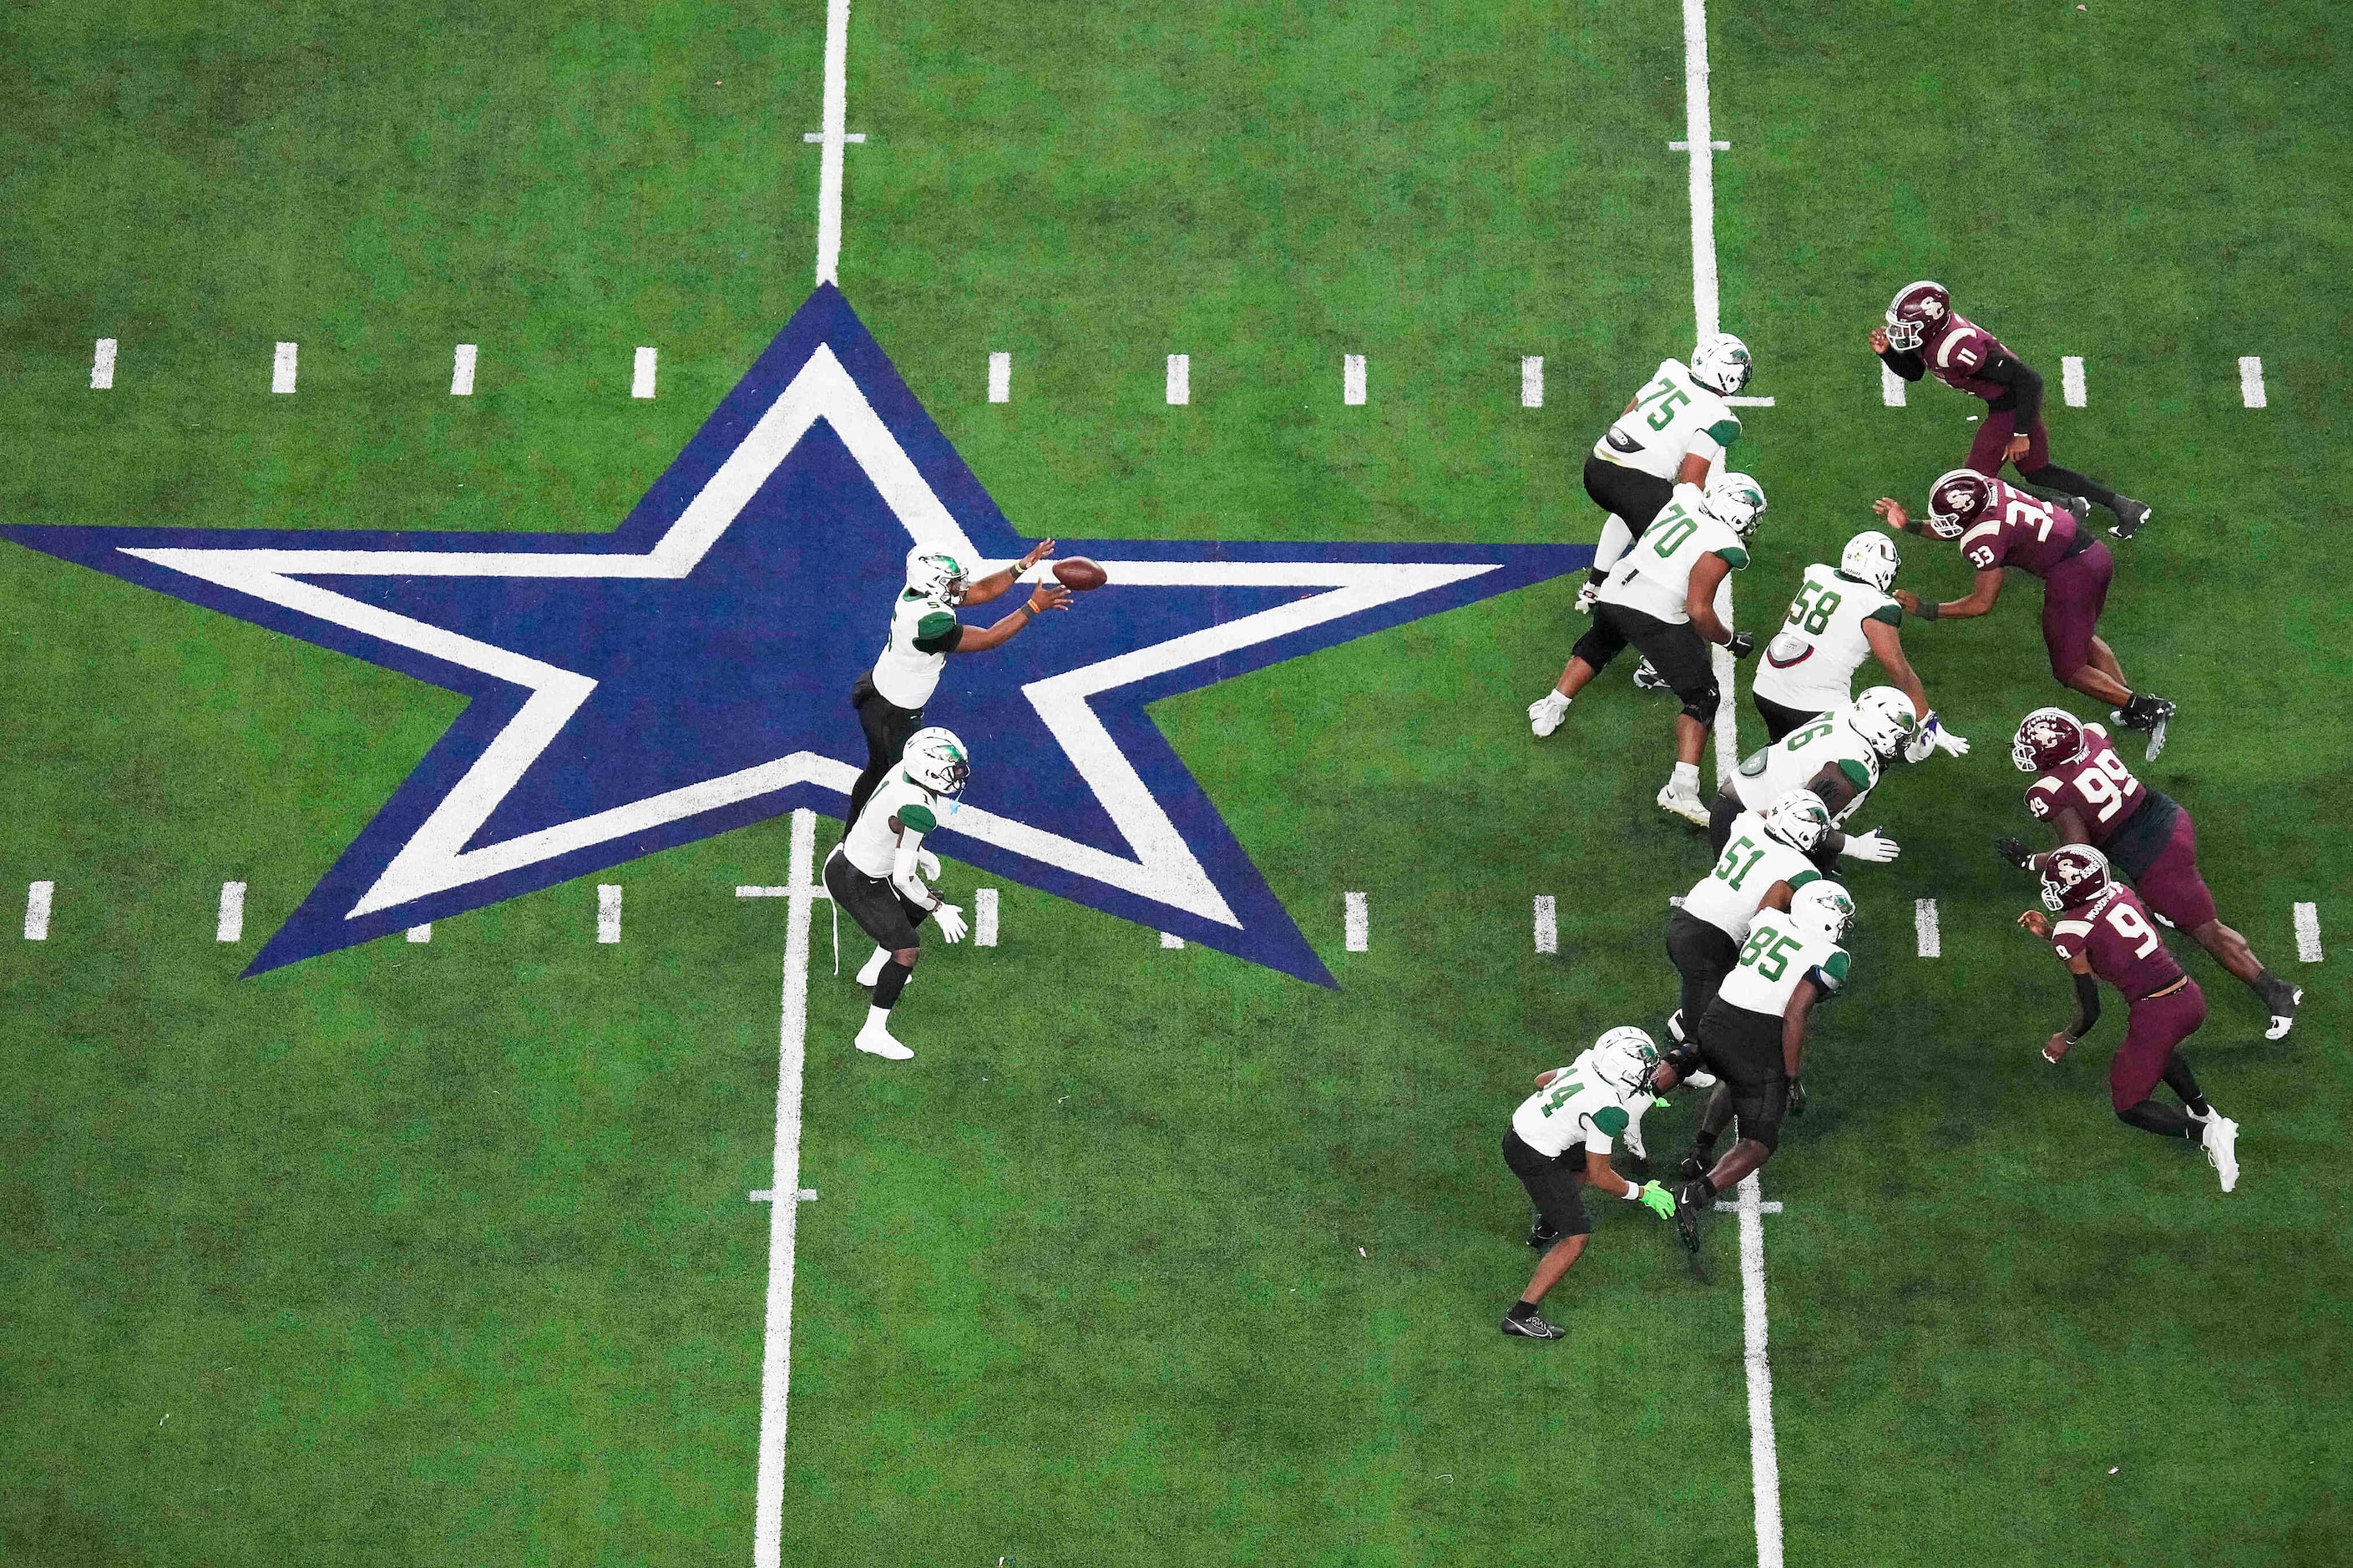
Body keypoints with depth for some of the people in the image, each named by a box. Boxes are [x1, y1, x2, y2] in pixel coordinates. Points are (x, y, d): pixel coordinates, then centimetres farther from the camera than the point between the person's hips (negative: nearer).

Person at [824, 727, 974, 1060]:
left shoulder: (905, 771, -6)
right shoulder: (917, 810, -33)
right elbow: (903, 877, -32)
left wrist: (920, 854, 13)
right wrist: (939, 909, -20)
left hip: (851, 855, 10)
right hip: (855, 883, -10)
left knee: (918, 906, 28)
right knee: (908, 948, -9)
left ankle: (874, 970, 44)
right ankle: (873, 1033, -3)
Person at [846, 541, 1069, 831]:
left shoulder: (921, 592, -10)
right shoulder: (929, 621, -37)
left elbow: (981, 591, -1)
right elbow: (988, 639, -29)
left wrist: (1023, 565, -10)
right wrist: (1034, 607, -26)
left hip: (877, 694, 9)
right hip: (892, 716, -9)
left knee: (880, 768, 28)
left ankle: (852, 834, 47)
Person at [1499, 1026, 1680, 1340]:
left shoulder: (1589, 1064, -2)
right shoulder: (1608, 1111, -25)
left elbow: (1542, 1079, 19)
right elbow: (1600, 1177, -15)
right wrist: (1642, 1193, -2)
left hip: (1521, 1125, 9)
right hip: (1535, 1158, -9)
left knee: (1584, 1163, 33)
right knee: (1577, 1237, -4)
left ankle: (1544, 1230, 50)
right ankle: (1521, 1314, -4)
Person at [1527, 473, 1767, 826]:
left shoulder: (1685, 498, 8)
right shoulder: (1723, 546, -11)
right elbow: (1698, 611, -12)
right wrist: (1730, 640, 3)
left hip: (1613, 594, 7)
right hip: (1656, 615, -7)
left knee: (1597, 647, 39)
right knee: (1702, 697, 3)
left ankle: (1551, 709, 43)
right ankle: (1681, 786, -9)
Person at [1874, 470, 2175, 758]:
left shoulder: (1983, 539, -19)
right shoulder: (1986, 487, 4)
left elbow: (1983, 603, -11)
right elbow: (1955, 529, 23)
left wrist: (1925, 611, -5)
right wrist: (1907, 525, 17)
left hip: (2069, 575, -9)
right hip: (2096, 552, 9)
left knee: (2069, 669, 6)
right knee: (2083, 638, 29)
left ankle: (2145, 707, -4)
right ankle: (2133, 708, 19)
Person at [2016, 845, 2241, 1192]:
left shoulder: (2070, 931, -11)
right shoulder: (2119, 892, 9)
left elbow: (2090, 1011, -6)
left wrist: (2066, 1041, 12)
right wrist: (2051, 933, 26)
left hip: (2155, 1016, -7)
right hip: (2192, 998, 7)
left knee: (2128, 1108, 14)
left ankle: (2205, 1133, -7)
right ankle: (2203, 1111, 31)